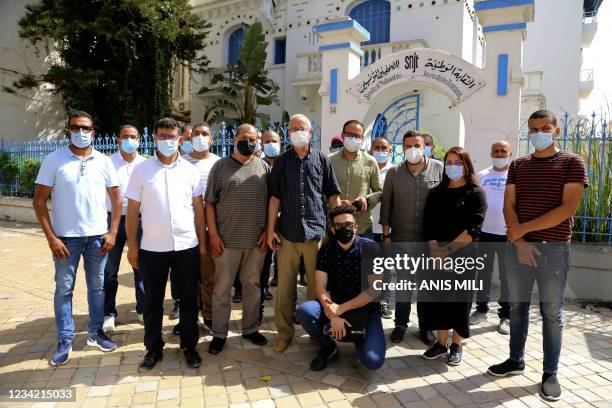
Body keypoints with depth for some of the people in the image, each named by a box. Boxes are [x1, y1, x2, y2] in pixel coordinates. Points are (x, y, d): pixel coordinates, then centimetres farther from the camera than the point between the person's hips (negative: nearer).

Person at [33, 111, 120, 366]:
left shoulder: (104, 162, 2)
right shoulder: (54, 160, -4)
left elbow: (116, 198, 6)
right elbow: (39, 201, -4)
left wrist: (112, 232, -2)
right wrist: (51, 237, -10)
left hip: (98, 236, 2)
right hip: (66, 237, -2)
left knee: (97, 286, 12)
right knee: (64, 288, 7)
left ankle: (95, 333, 26)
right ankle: (65, 341, 20)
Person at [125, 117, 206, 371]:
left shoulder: (190, 170, 3)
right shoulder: (141, 170, 0)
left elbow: (198, 209, 6)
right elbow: (132, 211, 2)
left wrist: (203, 243, 4)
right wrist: (132, 246, -1)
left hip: (187, 246, 1)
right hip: (152, 248, 0)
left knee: (188, 299, 11)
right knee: (153, 302, 12)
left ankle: (189, 346, 27)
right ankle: (153, 348, 29)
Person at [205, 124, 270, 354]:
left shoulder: (264, 167, 7)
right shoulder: (220, 166, 2)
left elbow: (271, 202, 8)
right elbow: (210, 203, 0)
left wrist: (267, 231, -1)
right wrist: (213, 234, -6)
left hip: (256, 240, 2)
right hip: (227, 240, -2)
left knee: (253, 285, 13)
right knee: (222, 288, 7)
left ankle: (250, 328, 29)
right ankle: (219, 333, 21)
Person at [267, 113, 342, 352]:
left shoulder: (322, 160, 6)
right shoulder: (281, 161, 8)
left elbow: (333, 196, 8)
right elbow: (275, 197, 6)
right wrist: (270, 230, 0)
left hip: (317, 231, 0)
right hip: (287, 232, 1)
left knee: (317, 285, 9)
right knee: (285, 286, 7)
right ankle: (285, 332, 22)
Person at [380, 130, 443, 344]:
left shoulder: (439, 169, 0)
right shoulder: (394, 173, 3)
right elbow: (386, 205, 6)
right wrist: (386, 235, 3)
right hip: (401, 238, 1)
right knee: (403, 282, 8)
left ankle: (425, 326, 25)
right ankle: (400, 324, 22)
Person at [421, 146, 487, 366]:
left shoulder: (475, 193, -2)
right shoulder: (436, 193, 10)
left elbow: (473, 229, -12)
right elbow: (428, 224, 3)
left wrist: (448, 250, -17)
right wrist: (434, 250, -11)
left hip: (463, 256, -3)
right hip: (436, 256, 3)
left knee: (460, 300, 6)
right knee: (438, 298, 6)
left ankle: (456, 345, 22)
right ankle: (441, 342, 21)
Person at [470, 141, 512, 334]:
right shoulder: (482, 176, 7)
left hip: (508, 233, -2)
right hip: (484, 231, 3)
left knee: (507, 275, 5)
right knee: (483, 272, 12)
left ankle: (505, 315, 16)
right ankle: (481, 308, 25)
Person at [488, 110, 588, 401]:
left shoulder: (572, 163, -1)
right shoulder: (517, 165, 10)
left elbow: (568, 208, -11)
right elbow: (508, 205, 3)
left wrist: (525, 228, -13)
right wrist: (519, 241, -11)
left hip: (554, 249, -3)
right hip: (518, 247, 3)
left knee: (551, 312, 5)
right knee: (517, 306, 11)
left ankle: (550, 373, 17)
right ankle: (516, 359, 26)